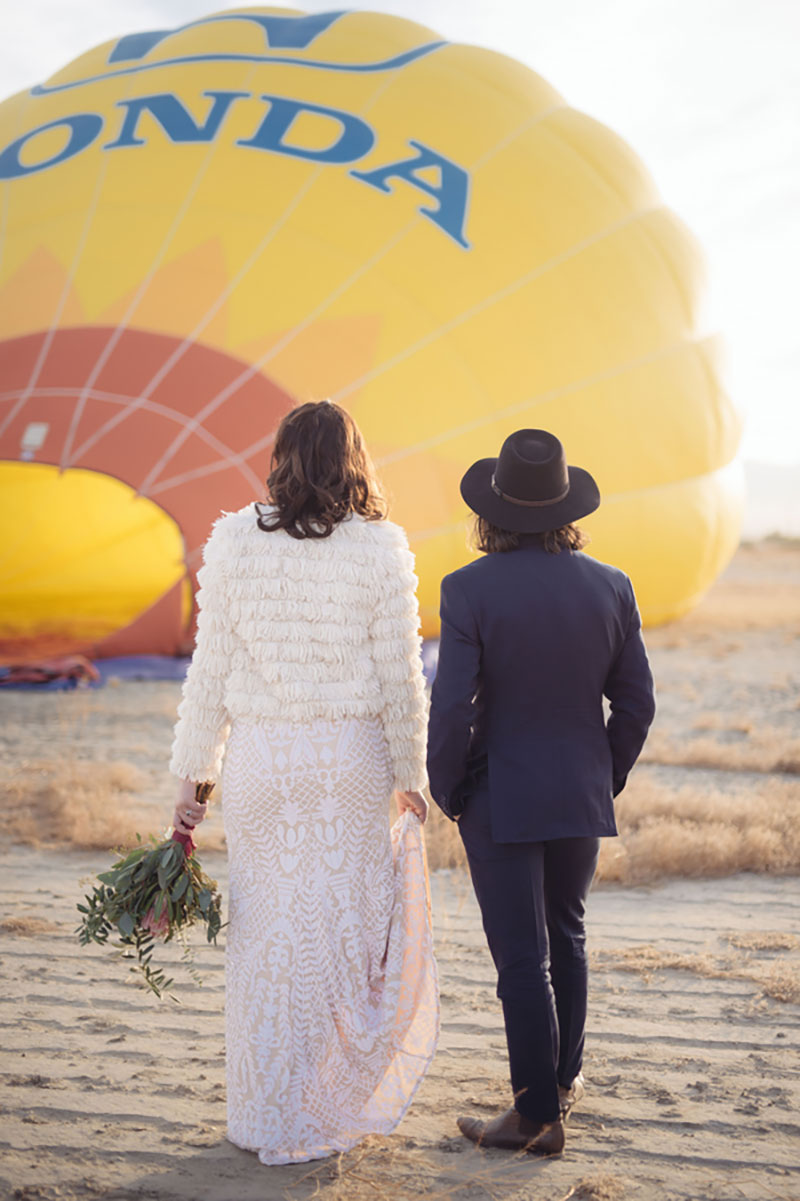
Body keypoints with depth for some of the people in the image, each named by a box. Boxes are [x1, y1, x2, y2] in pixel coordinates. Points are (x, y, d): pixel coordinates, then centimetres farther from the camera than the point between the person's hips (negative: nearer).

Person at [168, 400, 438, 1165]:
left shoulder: (232, 541, -2)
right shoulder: (380, 549, -5)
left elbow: (211, 670, 0)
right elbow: (400, 678, -3)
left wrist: (191, 777, 7)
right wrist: (410, 775, 8)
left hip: (260, 758, 1)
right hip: (351, 756, -1)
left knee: (265, 931, 10)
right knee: (347, 925, 11)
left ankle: (265, 1118, 21)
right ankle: (333, 1109, 20)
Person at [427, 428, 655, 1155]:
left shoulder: (469, 590, -16)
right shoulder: (610, 587, -5)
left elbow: (452, 707, -18)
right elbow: (636, 702, 0)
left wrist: (445, 790, -3)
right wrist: (607, 780, 13)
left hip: (500, 796, -4)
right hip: (581, 795, 4)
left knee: (523, 959, 3)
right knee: (566, 936, 23)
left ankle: (538, 1115, 10)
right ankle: (564, 1075, 36)